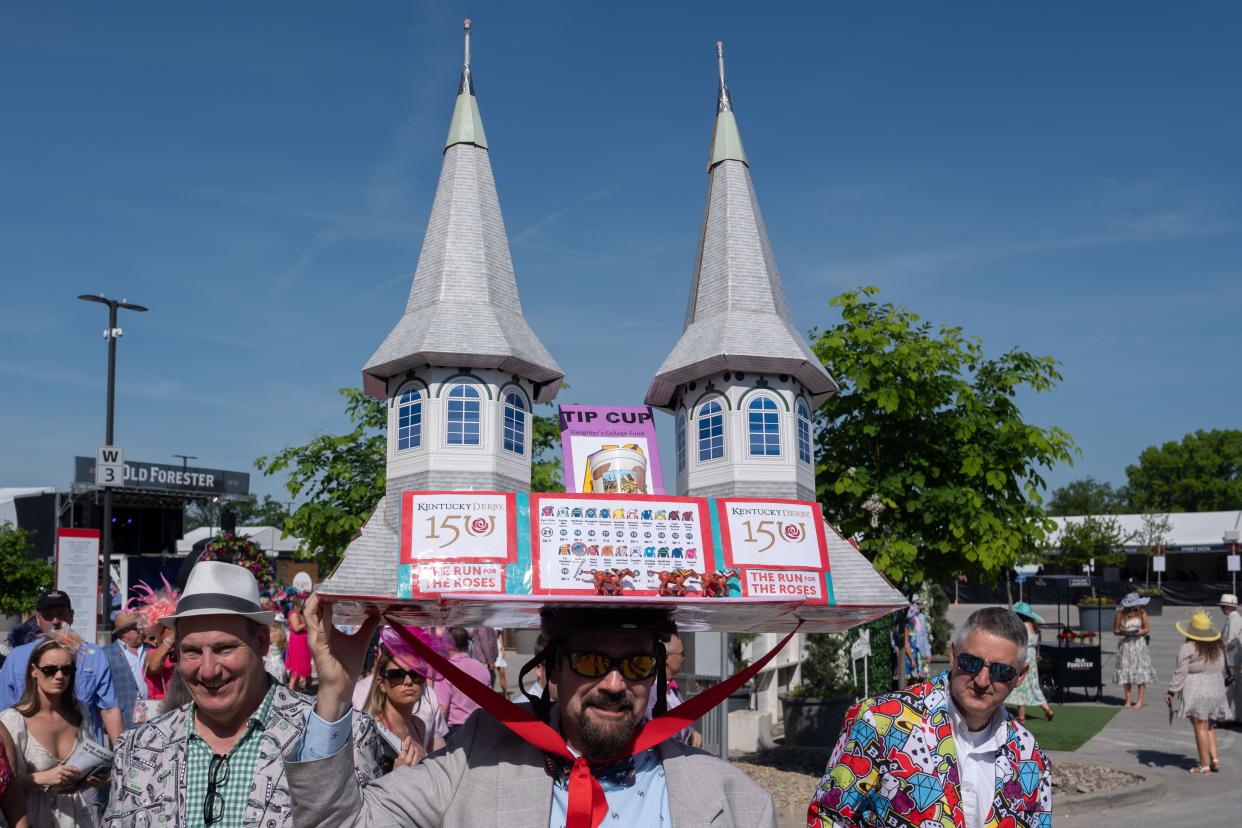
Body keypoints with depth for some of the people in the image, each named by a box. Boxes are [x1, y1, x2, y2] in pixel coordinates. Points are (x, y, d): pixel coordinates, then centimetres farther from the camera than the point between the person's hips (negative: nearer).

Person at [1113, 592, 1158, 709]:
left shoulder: (1142, 613, -1)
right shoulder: (1120, 614, -4)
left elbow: (1147, 629, 3)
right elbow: (1115, 630, 0)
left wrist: (1140, 632, -16)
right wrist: (1123, 632, -19)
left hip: (1139, 644, 0)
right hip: (1125, 645, 0)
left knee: (1140, 673, -2)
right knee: (1126, 673, 3)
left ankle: (1140, 700, 4)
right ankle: (1128, 700, 10)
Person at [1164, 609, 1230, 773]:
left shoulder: (1188, 647, -13)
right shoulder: (1218, 647, 8)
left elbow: (1181, 672, -14)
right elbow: (1222, 669, 14)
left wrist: (1171, 691, -9)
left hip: (1195, 690, -7)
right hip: (1216, 689, 7)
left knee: (1200, 727, -1)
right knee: (1209, 725, 20)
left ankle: (1205, 765, 3)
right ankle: (1214, 758, 11)